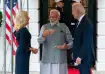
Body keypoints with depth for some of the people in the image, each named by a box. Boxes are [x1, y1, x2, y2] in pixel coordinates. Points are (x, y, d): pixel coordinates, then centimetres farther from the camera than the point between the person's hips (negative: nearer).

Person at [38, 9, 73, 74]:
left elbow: (71, 41, 8)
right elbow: (39, 41, -10)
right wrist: (43, 35, -33)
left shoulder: (64, 27, 7)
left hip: (60, 61, 0)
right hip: (46, 60, 0)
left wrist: (67, 46, -14)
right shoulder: (45, 27, 5)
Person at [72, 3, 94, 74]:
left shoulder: (86, 23, -19)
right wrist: (77, 55, 14)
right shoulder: (81, 22, 11)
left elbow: (87, 43, -23)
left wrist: (80, 57, -22)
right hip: (80, 55, 9)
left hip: (84, 57, -9)